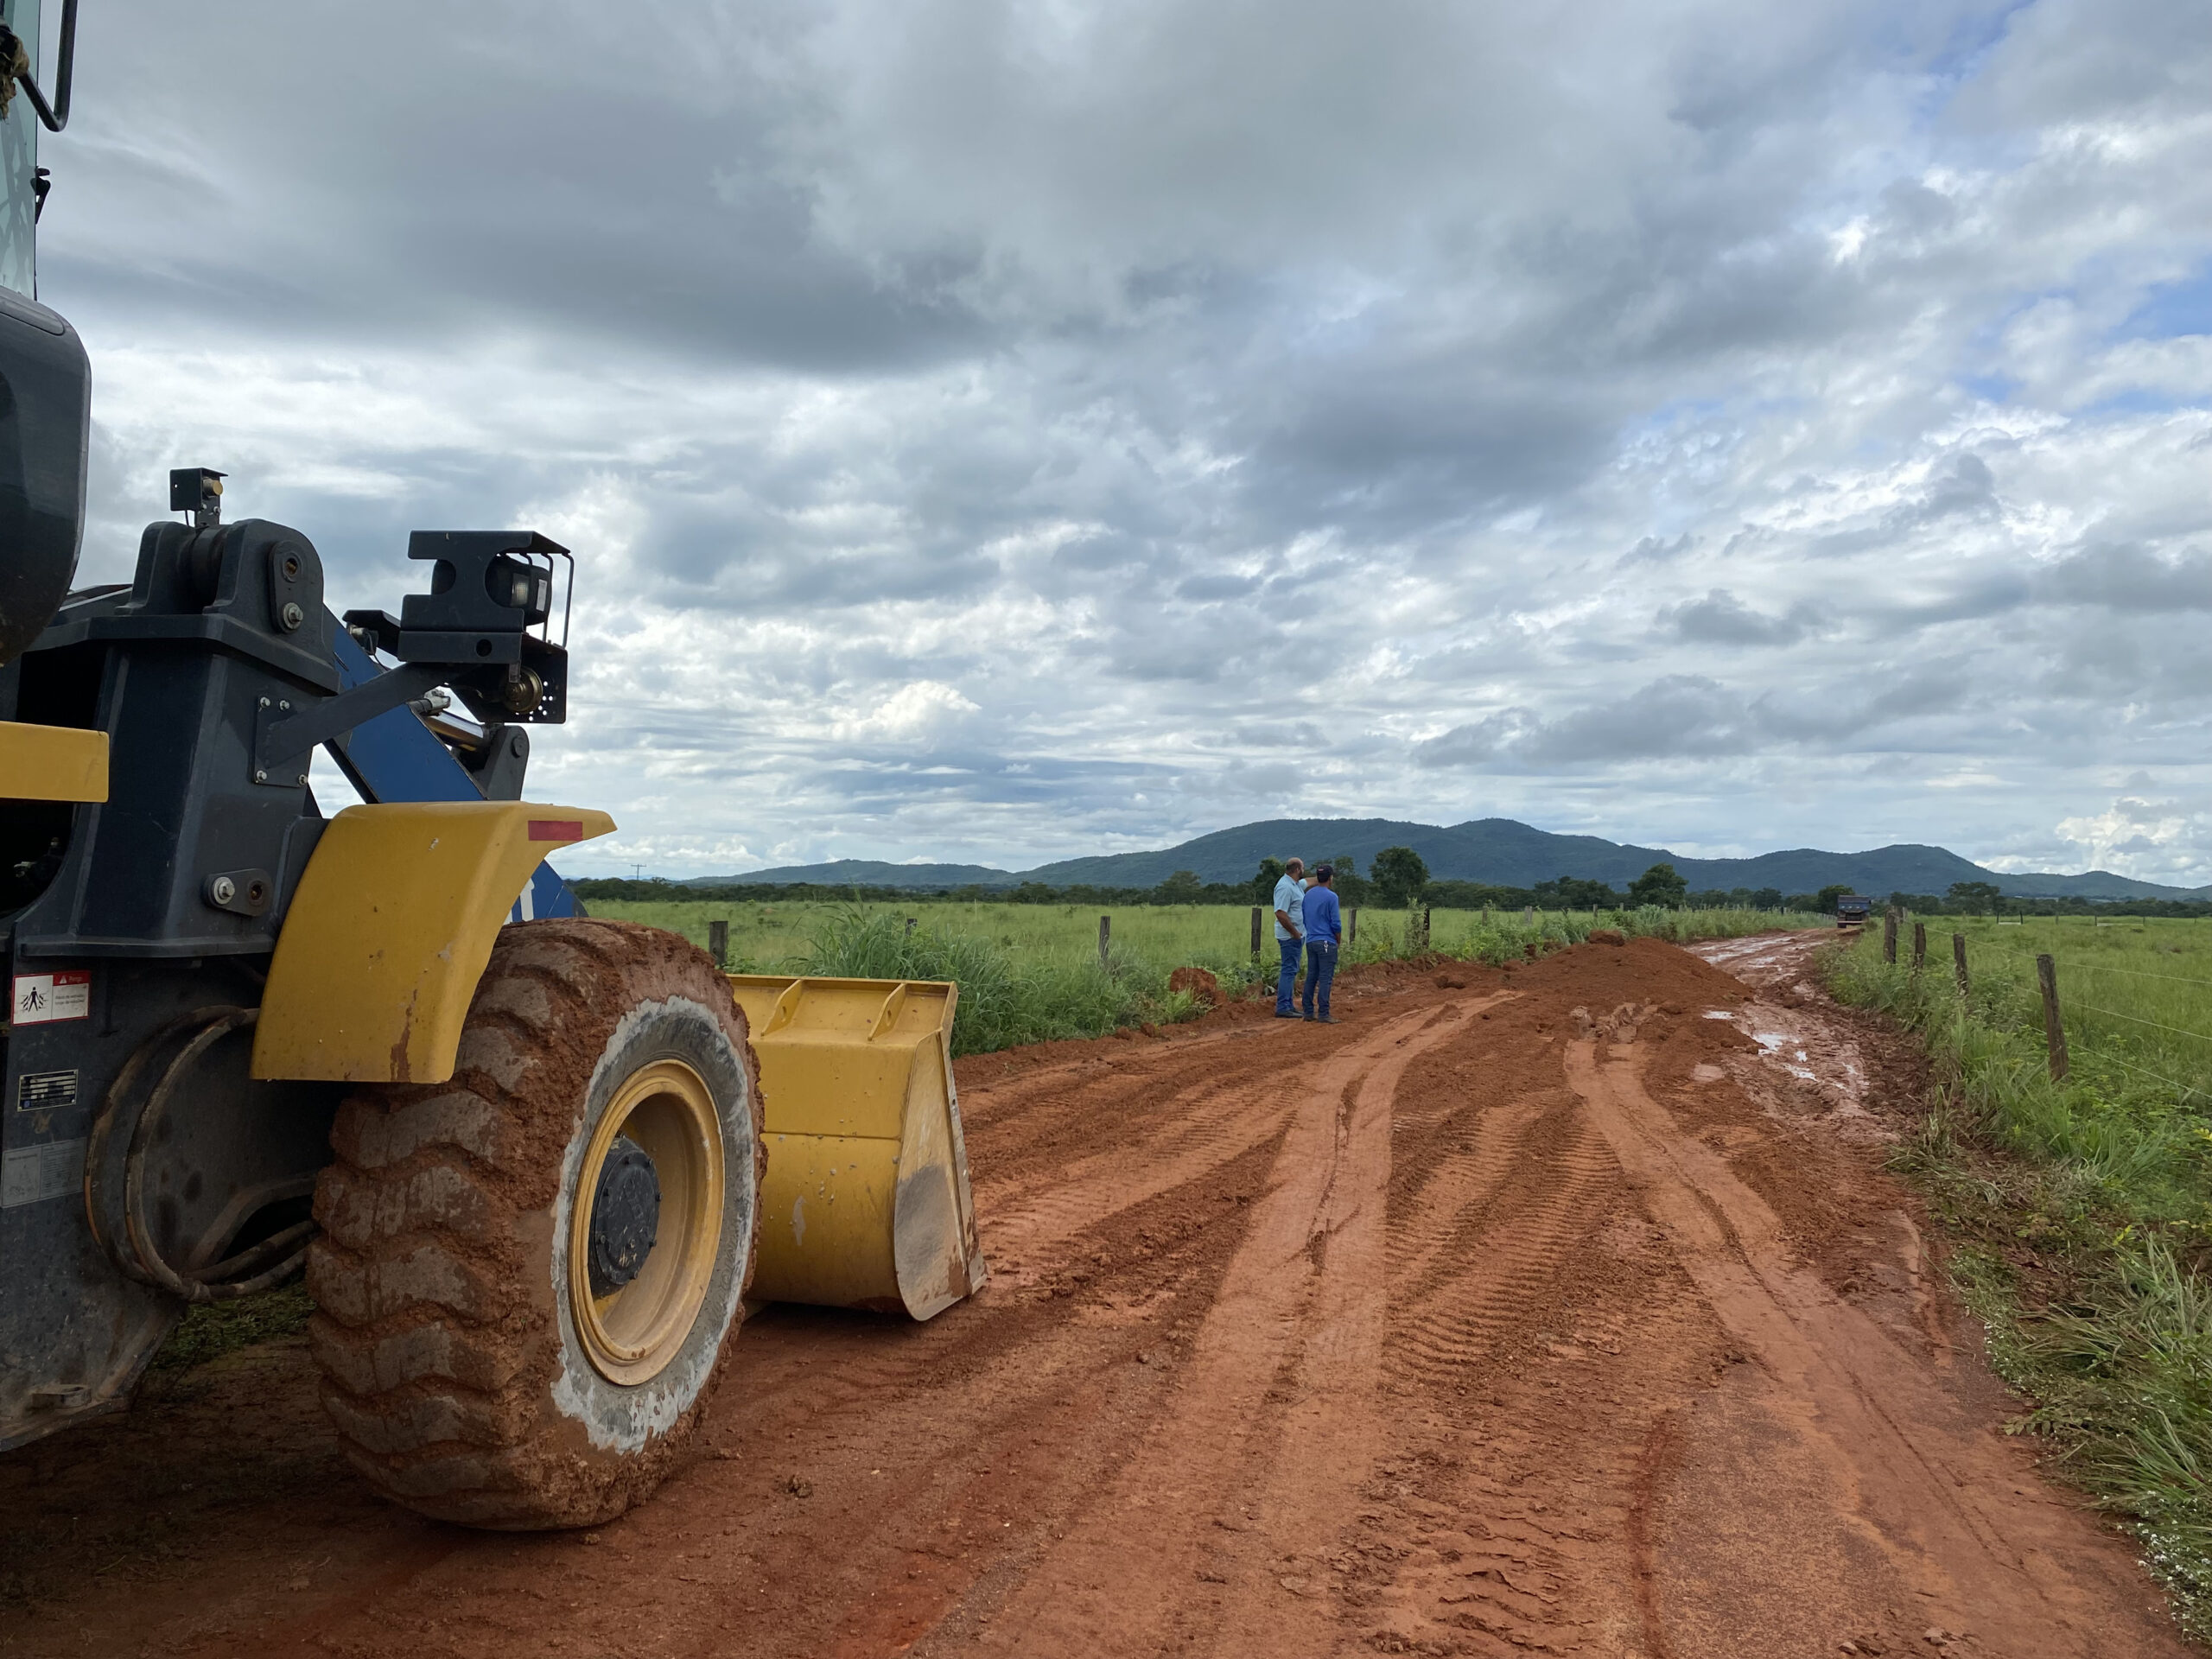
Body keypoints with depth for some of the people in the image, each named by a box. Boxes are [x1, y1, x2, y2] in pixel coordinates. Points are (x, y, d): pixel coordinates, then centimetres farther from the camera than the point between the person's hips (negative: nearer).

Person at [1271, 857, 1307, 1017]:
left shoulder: (1296, 884, 12)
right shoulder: (1285, 887, -20)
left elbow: (1310, 882, 36)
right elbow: (1281, 914, -26)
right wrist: (1295, 933, -21)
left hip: (1297, 935, 11)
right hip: (1290, 936, -11)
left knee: (1291, 970, 14)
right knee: (1289, 970, -8)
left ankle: (1287, 1006, 20)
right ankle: (1282, 1008, -6)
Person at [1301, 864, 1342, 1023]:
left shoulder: (1308, 894, 9)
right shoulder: (1331, 897, -11)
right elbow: (1336, 924, -11)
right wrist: (1339, 941, 4)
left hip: (1310, 941, 7)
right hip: (1326, 942, -7)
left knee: (1311, 976, 9)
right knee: (1325, 978, -5)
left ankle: (1308, 1012, 11)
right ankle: (1324, 1014, -6)